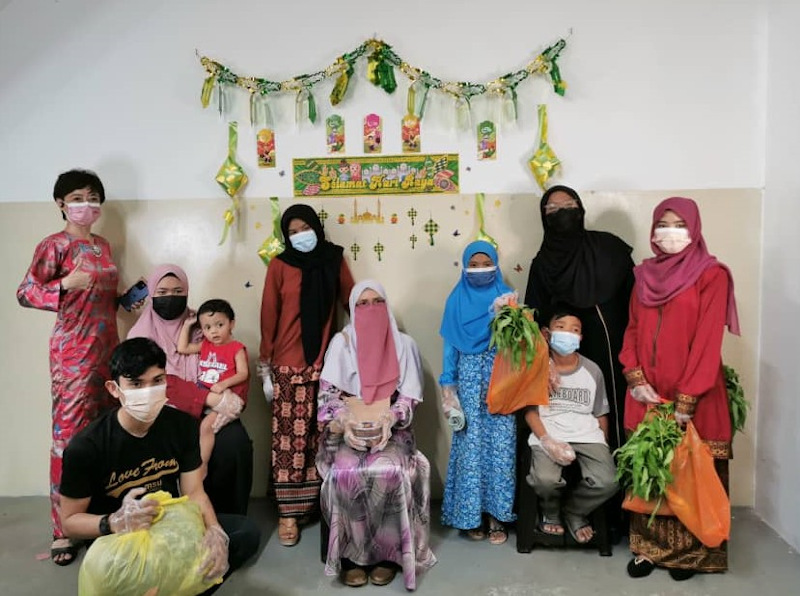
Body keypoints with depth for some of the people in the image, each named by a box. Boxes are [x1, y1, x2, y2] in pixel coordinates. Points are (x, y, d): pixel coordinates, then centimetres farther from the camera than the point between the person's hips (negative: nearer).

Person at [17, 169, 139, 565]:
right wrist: (64, 284, -29)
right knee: (70, 433, -4)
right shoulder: (54, 245, -8)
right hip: (73, 351, -7)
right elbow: (24, 294, -14)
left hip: (107, 347, 7)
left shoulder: (103, 245, 13)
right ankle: (62, 529, 5)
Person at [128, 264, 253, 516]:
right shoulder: (142, 335, 6)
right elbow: (164, 383, -9)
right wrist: (212, 399, -22)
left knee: (235, 442, -27)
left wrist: (228, 401, -18)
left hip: (209, 411, 2)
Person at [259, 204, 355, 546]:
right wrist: (264, 364, 1)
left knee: (323, 436, 7)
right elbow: (268, 316, 1)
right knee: (289, 436, -1)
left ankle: (317, 500, 22)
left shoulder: (334, 261, 6)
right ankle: (288, 512, 6)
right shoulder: (280, 265, -1)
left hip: (327, 362, 2)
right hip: (289, 364, -2)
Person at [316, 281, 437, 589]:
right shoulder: (341, 343, 4)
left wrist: (388, 420, -17)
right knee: (346, 473, -29)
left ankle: (387, 553, -10)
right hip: (348, 429, 0)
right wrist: (343, 423, -18)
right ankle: (352, 554, -10)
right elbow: (327, 394, 0)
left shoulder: (404, 344, 5)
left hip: (391, 428, 0)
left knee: (390, 472, -30)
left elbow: (409, 396, 1)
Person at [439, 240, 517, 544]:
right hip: (469, 377, 0)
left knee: (500, 442, -1)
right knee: (470, 444, 1)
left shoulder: (506, 296, 3)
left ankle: (497, 515, 10)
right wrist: (448, 385, 1)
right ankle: (471, 515, 13)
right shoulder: (456, 300, 5)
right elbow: (451, 344, 5)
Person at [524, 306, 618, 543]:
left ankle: (574, 511, 9)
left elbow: (600, 414, 15)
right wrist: (547, 441, -15)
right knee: (545, 479, -31)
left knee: (608, 481, -25)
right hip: (548, 436, -2)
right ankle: (551, 511, 8)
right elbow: (530, 411, 0)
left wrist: (603, 448, 8)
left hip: (588, 436, 2)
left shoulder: (592, 371, 8)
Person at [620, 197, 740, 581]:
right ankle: (648, 547, 22)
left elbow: (707, 341, -12)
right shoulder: (645, 274, 11)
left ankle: (689, 552, 22)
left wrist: (686, 398, -17)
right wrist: (635, 379, -5)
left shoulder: (711, 275, -5)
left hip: (692, 395, -4)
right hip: (647, 394, 4)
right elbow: (632, 331, 9)